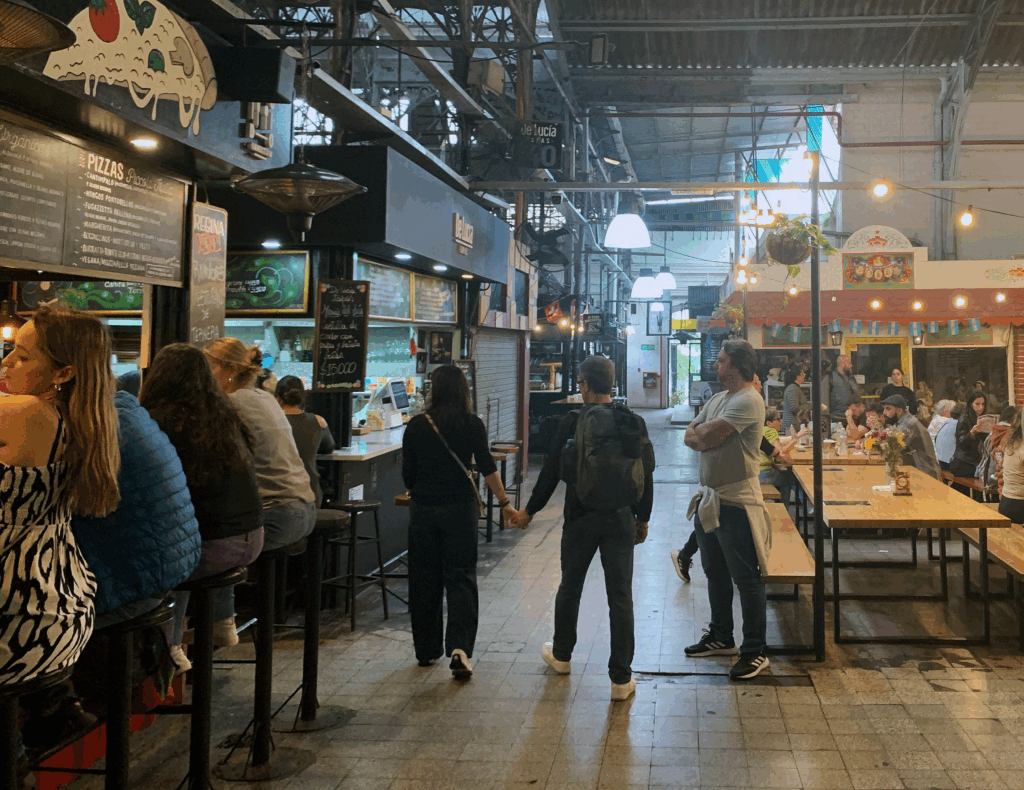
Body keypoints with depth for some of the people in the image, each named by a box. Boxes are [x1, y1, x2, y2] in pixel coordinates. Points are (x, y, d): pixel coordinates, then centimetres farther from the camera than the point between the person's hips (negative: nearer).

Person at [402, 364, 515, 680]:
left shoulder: (416, 426, -1)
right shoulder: (473, 425, -4)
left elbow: (407, 474, 2)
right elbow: (487, 468, -6)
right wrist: (504, 503, 3)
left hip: (423, 509, 1)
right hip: (460, 508, -1)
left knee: (424, 579, 12)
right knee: (460, 577, 4)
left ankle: (427, 649, 21)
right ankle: (459, 648, -11)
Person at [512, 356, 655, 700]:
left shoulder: (573, 422, -8)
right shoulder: (633, 423, 0)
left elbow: (551, 471, -4)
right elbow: (646, 475, 3)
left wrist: (530, 510, 8)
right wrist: (643, 519, 15)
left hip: (580, 519, -1)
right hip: (621, 519, 1)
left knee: (570, 587, 19)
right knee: (620, 597, 3)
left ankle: (561, 655, 37)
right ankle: (621, 679, 4)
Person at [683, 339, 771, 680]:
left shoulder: (748, 402, -17)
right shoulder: (719, 399, 14)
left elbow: (707, 437, -23)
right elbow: (690, 437, 9)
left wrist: (701, 431, -2)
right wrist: (707, 435, -11)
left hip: (736, 502, -10)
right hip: (709, 498, 10)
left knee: (746, 579, -2)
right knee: (715, 573, 19)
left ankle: (755, 651, 7)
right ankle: (721, 637, 33)